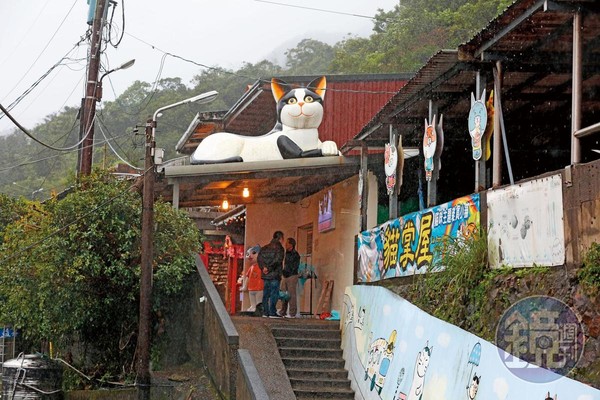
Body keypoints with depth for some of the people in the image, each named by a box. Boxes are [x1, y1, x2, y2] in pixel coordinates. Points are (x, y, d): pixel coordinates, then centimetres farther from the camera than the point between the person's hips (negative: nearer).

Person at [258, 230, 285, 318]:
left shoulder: (264, 248, 13)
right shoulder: (279, 248, -7)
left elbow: (259, 258, 3)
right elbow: (277, 260, -19)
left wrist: (263, 267, -6)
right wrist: (269, 269, -12)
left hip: (266, 275, 7)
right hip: (275, 275, -7)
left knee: (266, 293, 11)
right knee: (274, 293, -4)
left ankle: (265, 312, 12)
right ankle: (272, 312, -7)